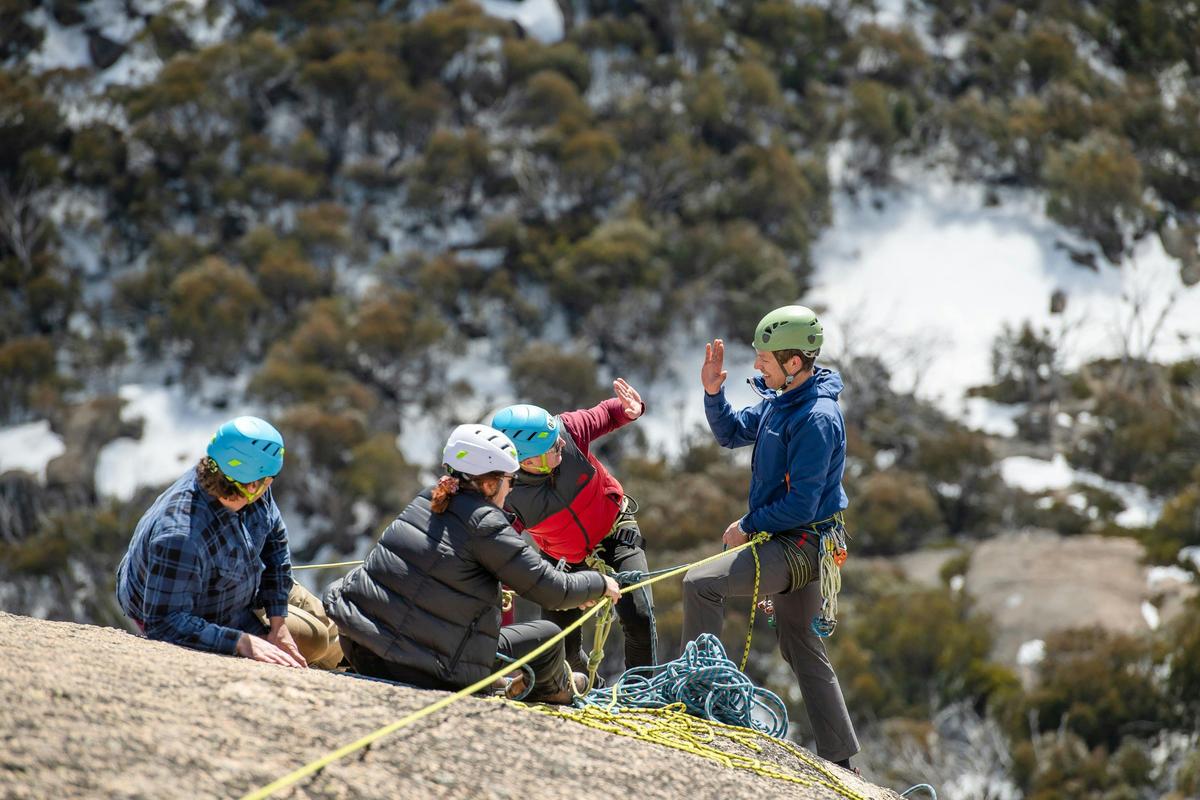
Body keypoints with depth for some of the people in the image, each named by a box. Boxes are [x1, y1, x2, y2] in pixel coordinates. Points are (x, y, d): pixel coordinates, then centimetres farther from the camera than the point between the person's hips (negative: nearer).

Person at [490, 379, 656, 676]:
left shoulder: (566, 431, -30)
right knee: (561, 648, -1)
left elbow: (605, 415, -10)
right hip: (566, 559, -1)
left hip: (616, 532, 1)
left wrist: (630, 409, -30)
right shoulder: (508, 501, -36)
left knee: (638, 618, -17)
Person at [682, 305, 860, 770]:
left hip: (800, 545, -10)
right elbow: (732, 434, 19)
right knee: (803, 650, 16)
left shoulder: (816, 418, -23)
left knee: (700, 584, -20)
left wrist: (747, 527, -11)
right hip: (791, 543, 10)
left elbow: (800, 505, -23)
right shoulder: (780, 399, 7)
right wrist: (713, 392, 1)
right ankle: (839, 760, 22)